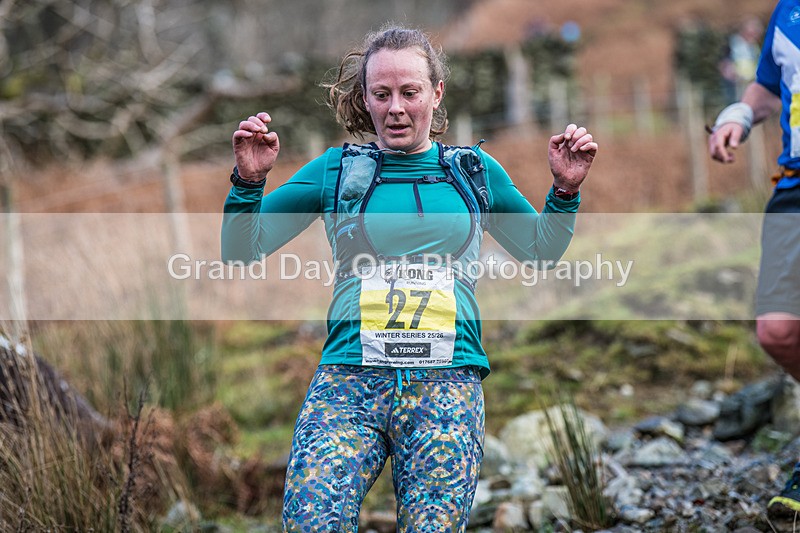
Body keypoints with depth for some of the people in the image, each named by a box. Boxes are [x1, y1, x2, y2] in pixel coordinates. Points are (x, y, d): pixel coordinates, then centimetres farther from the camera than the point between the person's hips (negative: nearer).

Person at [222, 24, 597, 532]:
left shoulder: (474, 170, 16)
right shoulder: (337, 168, 12)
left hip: (447, 383, 1)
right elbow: (242, 251, 12)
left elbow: (543, 249, 28)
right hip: (348, 376, -1)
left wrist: (565, 189, 12)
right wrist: (249, 181, -4)